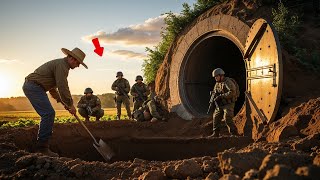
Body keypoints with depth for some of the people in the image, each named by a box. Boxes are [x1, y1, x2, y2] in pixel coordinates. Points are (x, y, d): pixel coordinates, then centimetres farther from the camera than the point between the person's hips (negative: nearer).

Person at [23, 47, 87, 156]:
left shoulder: (59, 64, 21)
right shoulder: (62, 65, -12)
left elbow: (53, 88, 27)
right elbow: (63, 88, -18)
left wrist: (63, 102, 21)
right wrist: (70, 105, -8)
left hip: (30, 86, 11)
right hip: (34, 87, -11)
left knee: (48, 114, 12)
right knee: (48, 113, -15)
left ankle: (41, 147, 14)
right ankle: (42, 147, -14)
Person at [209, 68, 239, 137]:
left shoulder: (228, 82, -15)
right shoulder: (217, 83, 12)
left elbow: (232, 92, -27)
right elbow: (214, 92, 23)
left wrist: (221, 96, -27)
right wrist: (214, 95, -2)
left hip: (228, 104, -9)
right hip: (220, 105, 9)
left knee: (227, 118, -18)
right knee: (216, 117, 7)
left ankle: (234, 133, -9)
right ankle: (215, 133, 17)